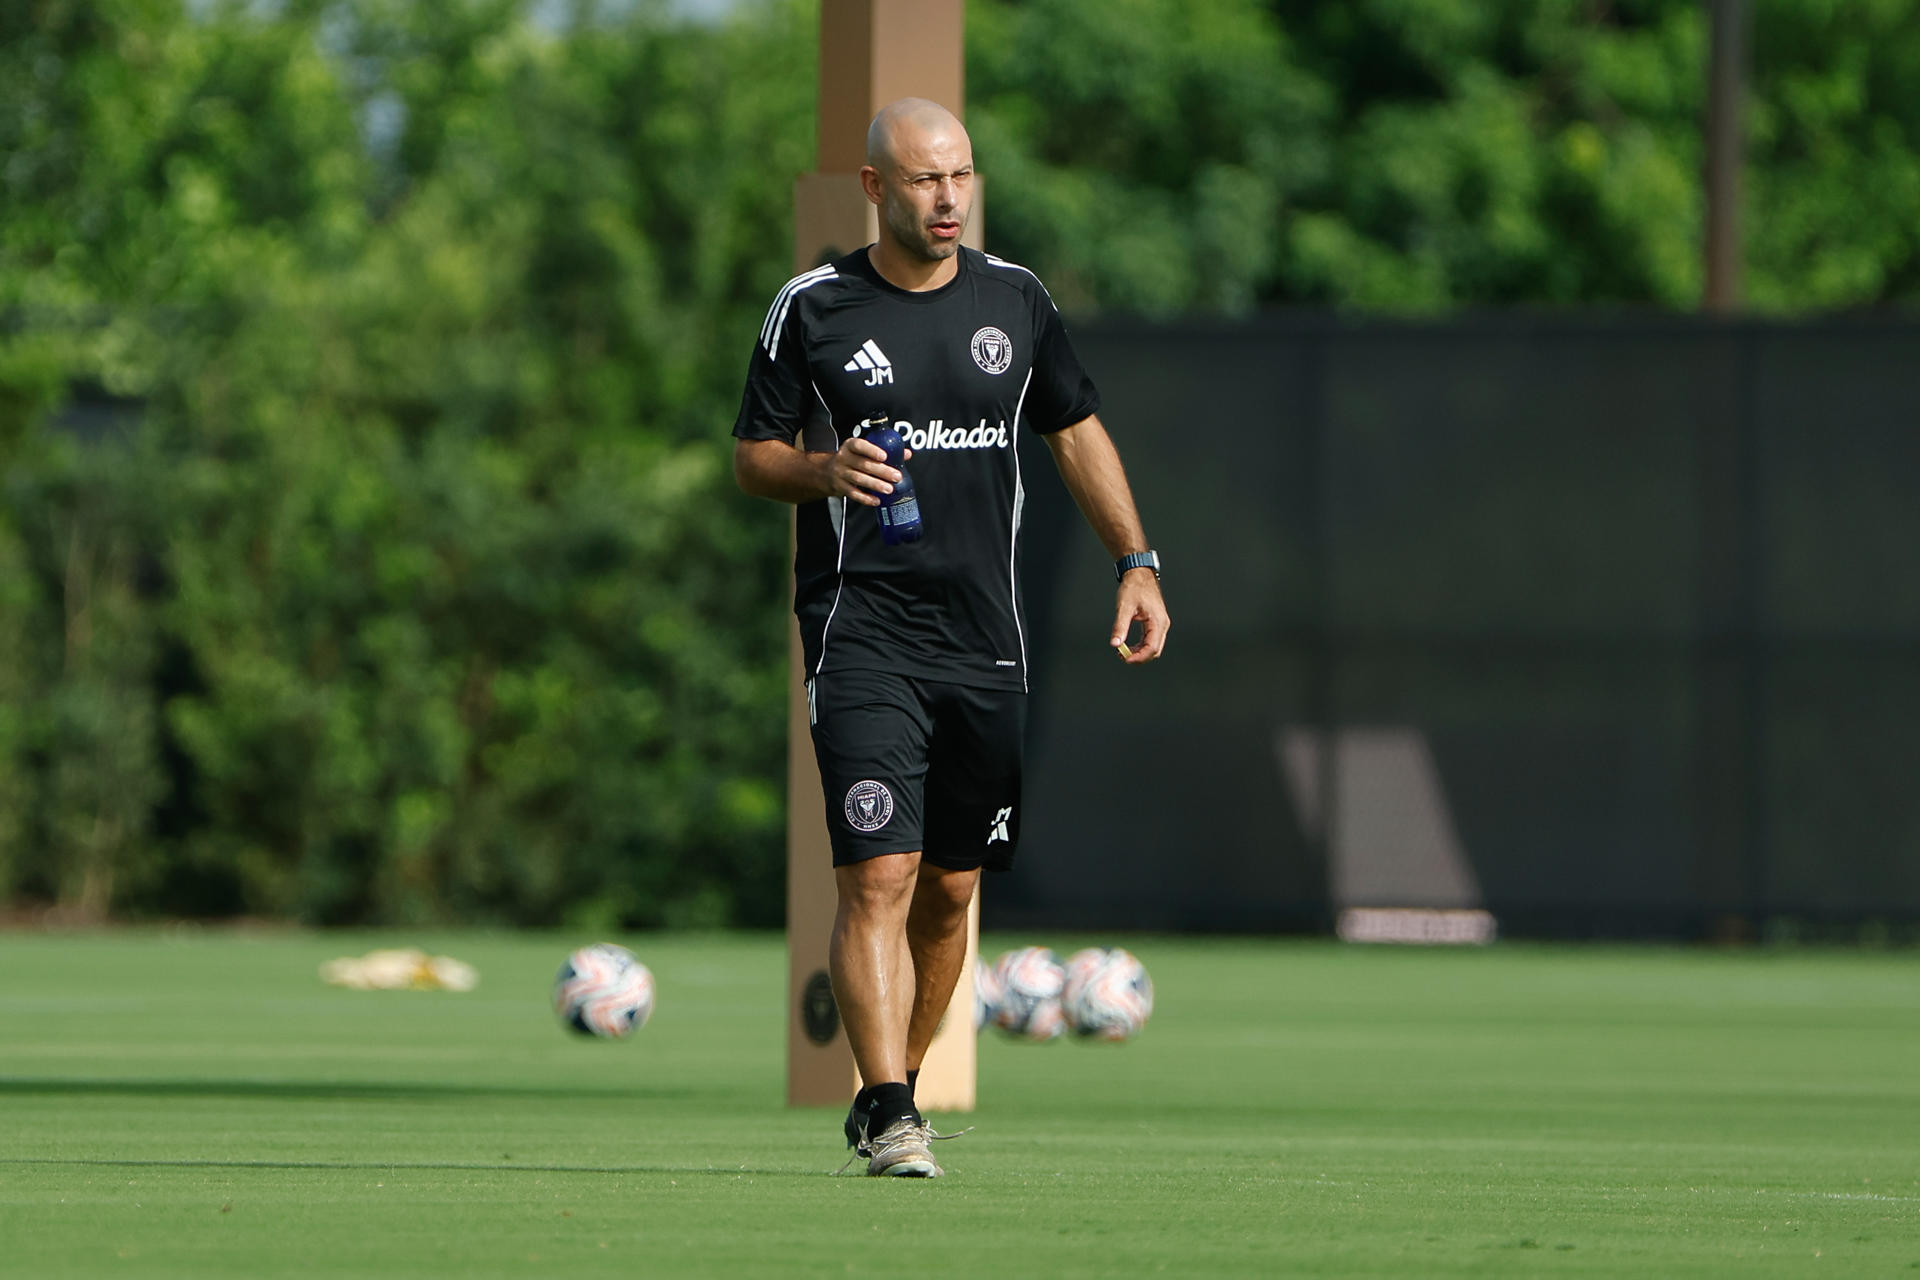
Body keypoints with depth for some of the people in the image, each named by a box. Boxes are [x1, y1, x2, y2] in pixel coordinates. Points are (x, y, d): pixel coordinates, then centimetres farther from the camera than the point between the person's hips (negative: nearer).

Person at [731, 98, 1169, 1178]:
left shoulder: (1015, 299, 9)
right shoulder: (814, 309, 0)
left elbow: (1078, 433, 18)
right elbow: (753, 457, 7)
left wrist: (1137, 563, 9)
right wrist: (823, 469, -15)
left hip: (985, 638, 4)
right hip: (862, 632, -4)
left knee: (950, 889, 8)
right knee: (879, 876, -16)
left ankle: (897, 1085, 24)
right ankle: (889, 1115, -19)